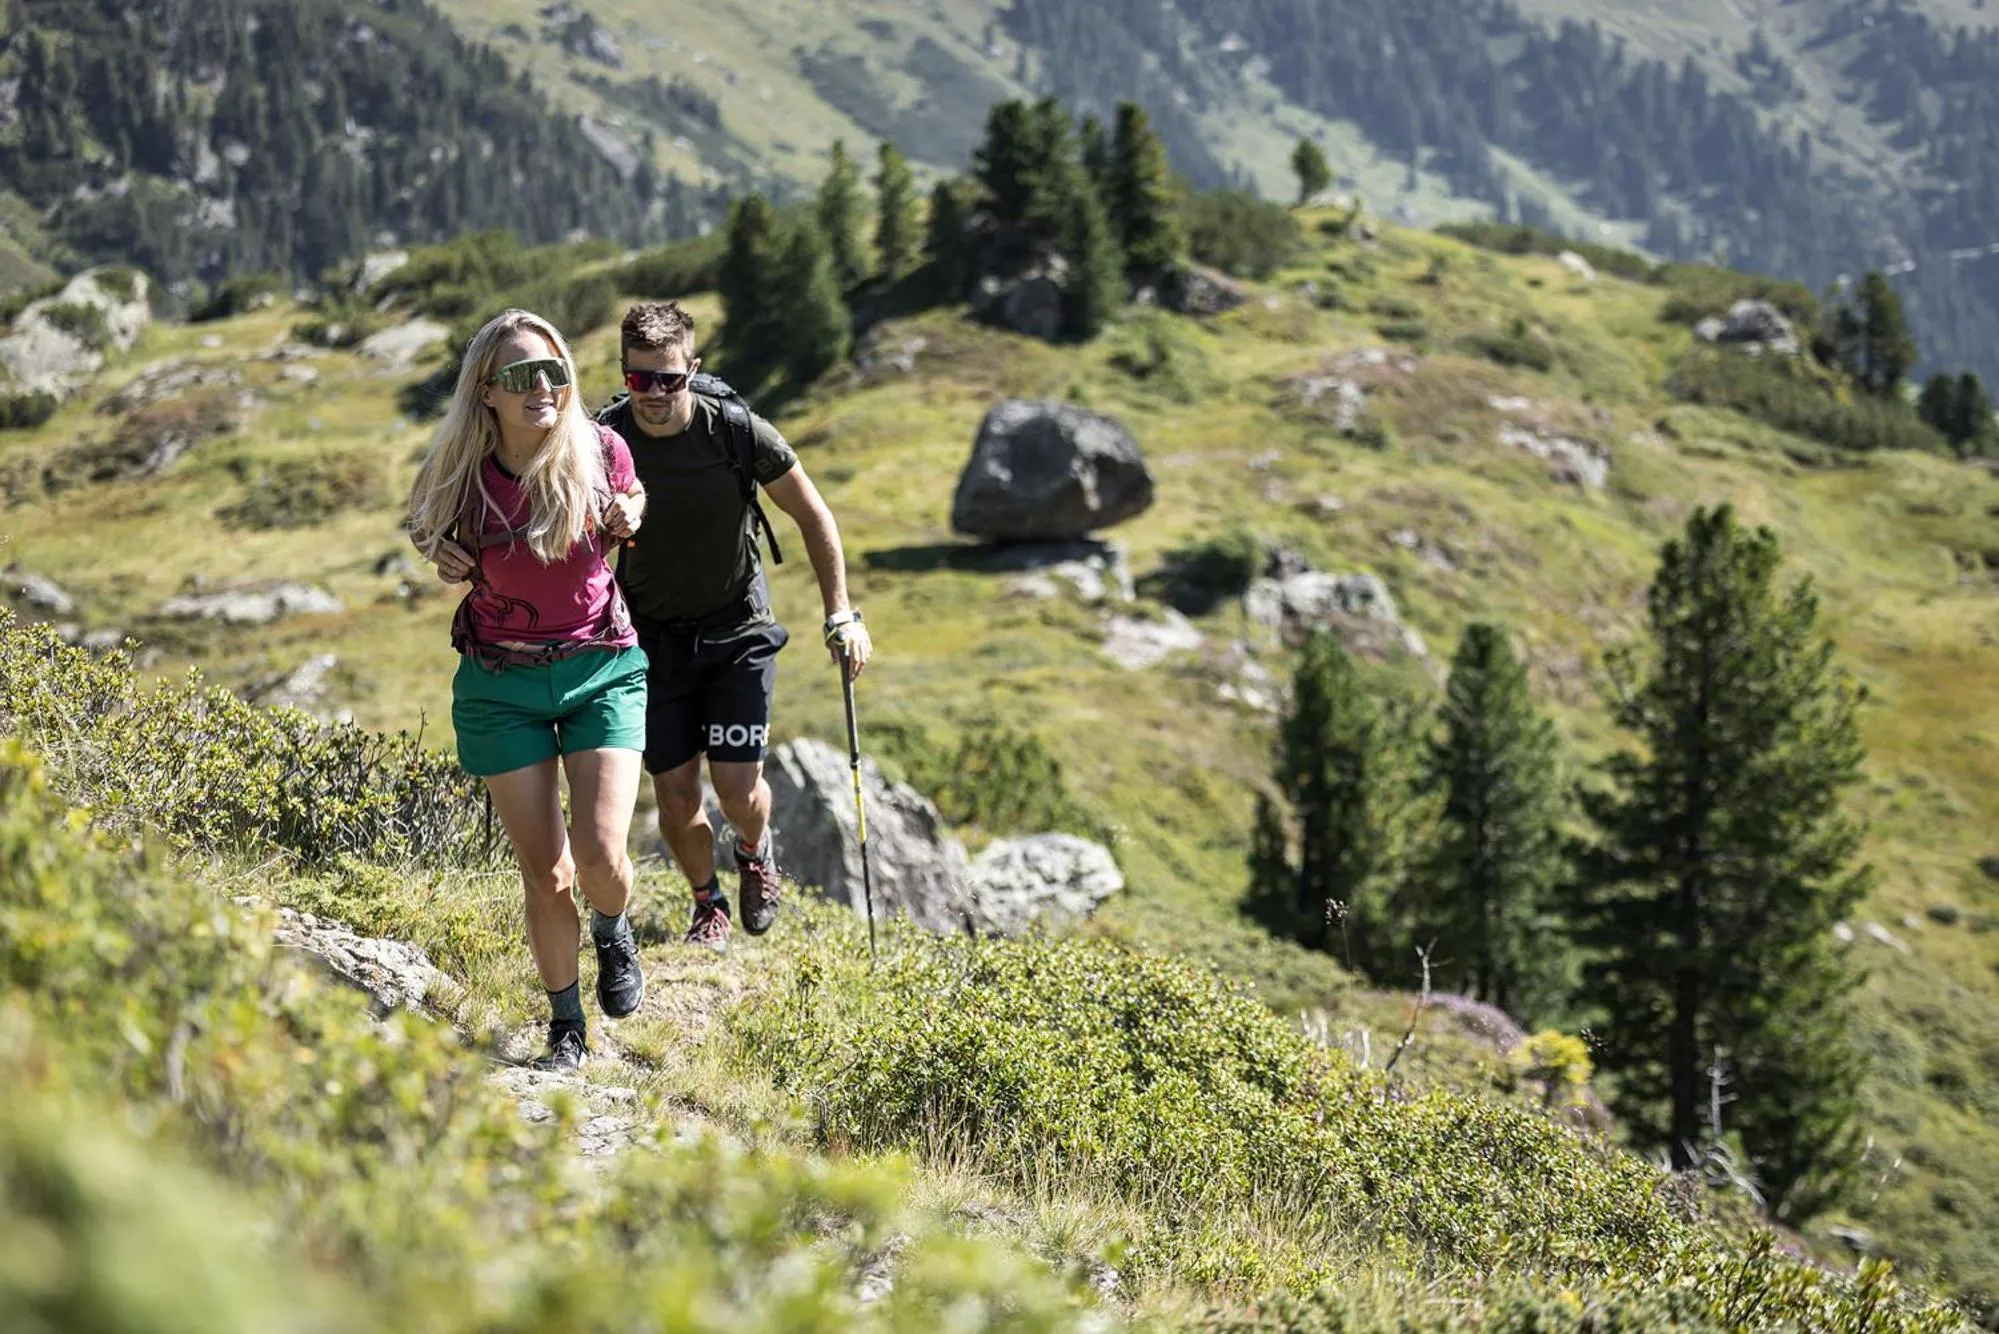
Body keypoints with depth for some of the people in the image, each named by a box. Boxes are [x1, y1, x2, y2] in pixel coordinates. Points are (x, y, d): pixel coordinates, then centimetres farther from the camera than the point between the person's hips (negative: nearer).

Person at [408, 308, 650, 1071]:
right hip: (501, 684, 0)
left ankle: (613, 935, 22)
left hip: (601, 670, 0)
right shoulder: (461, 472, -12)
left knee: (600, 854, -14)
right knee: (544, 872, 1)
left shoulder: (600, 452, -11)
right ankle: (567, 1028, 20)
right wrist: (444, 561, -12)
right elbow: (427, 532, 10)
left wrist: (625, 521, -11)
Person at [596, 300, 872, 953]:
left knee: (737, 786, -9)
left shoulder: (738, 433, -17)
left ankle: (755, 850, 28)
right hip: (652, 637, 1)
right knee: (675, 793, 0)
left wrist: (841, 614, -6)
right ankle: (707, 902, 29)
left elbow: (812, 516, -3)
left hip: (738, 630, -1)